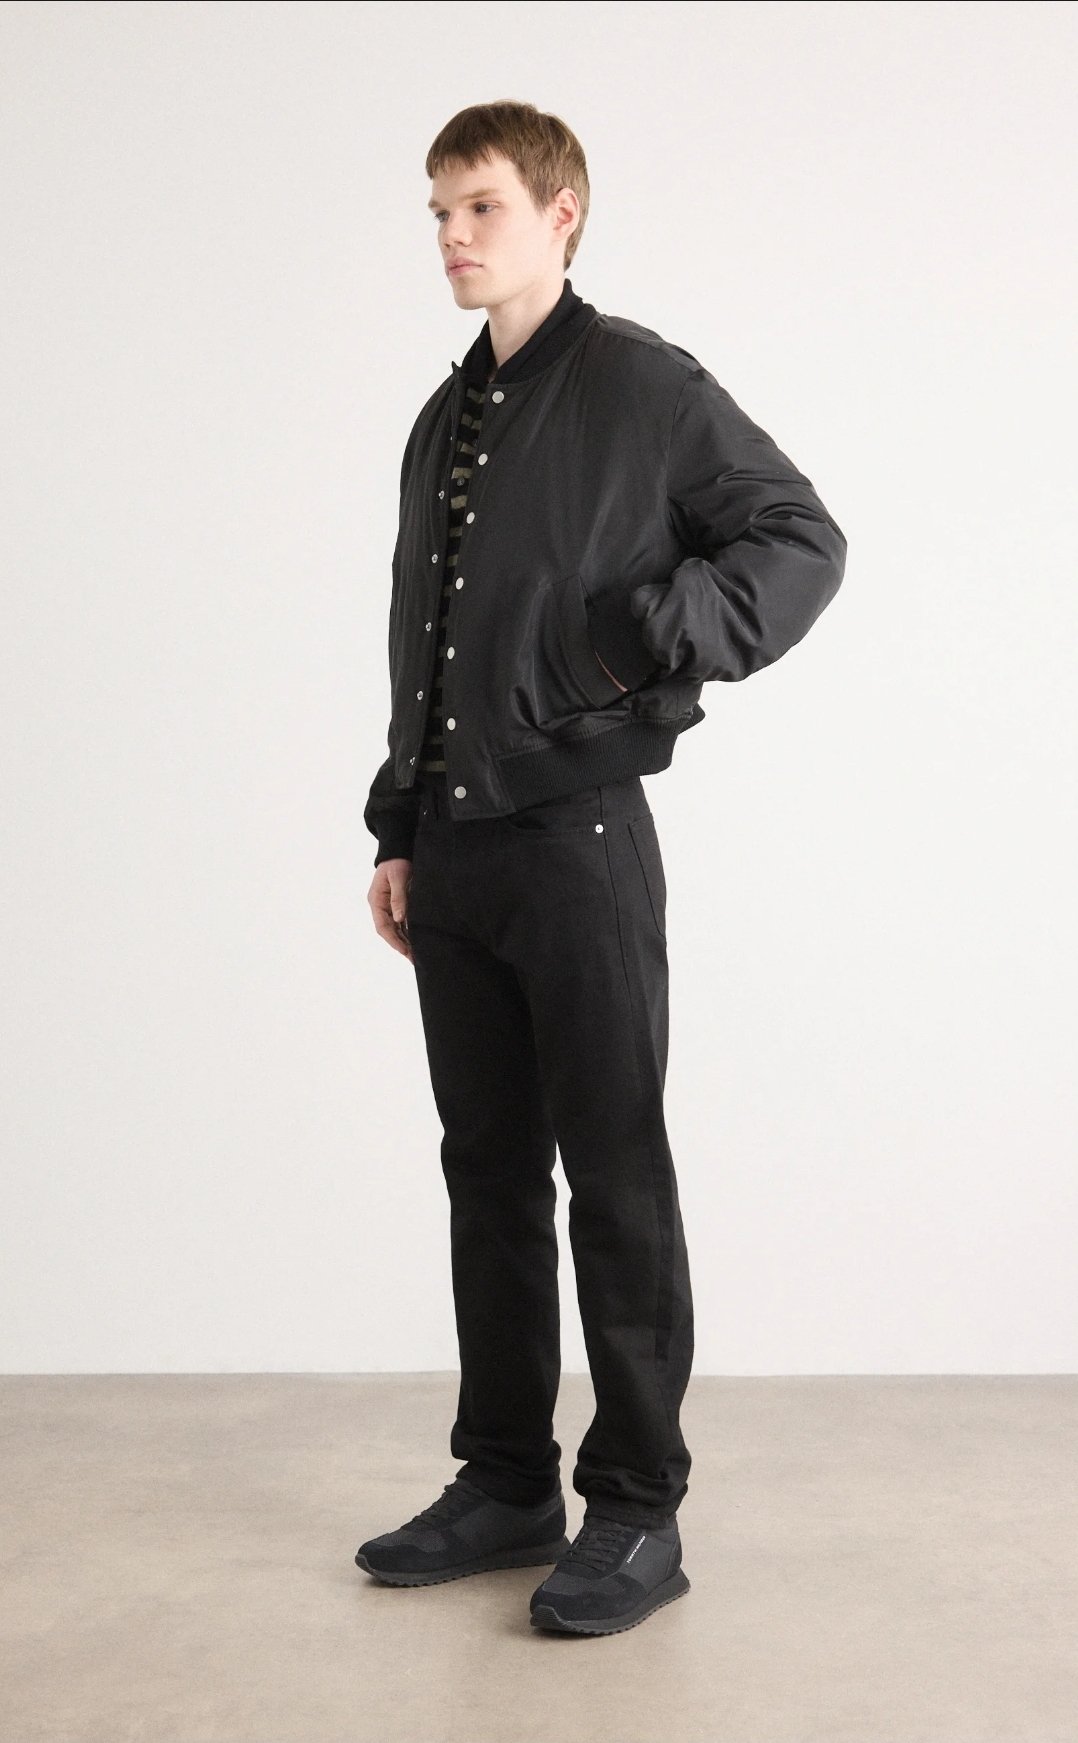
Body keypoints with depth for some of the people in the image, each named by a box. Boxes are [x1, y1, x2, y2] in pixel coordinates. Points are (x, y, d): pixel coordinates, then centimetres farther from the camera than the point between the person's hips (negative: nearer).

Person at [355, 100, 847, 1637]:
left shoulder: (642, 384, -4)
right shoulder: (444, 423, 17)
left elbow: (804, 537, -3)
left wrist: (669, 630, -17)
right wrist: (398, 831, 17)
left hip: (580, 836, -7)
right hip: (452, 853, 7)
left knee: (614, 1179, 0)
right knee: (488, 1175, 12)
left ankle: (638, 1511, 11)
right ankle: (508, 1481, 24)